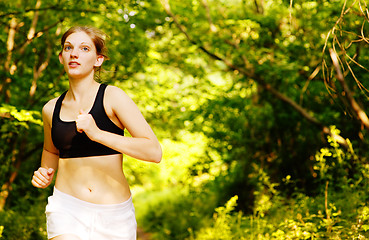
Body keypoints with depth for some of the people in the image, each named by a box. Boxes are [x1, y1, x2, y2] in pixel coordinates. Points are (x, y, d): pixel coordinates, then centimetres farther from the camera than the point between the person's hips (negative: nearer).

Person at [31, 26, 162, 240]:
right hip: (66, 208, 2)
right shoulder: (51, 109, 5)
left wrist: (98, 134, -23)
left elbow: (154, 152, -15)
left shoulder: (112, 97, -7)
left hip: (114, 215, -2)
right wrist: (45, 173, 5)